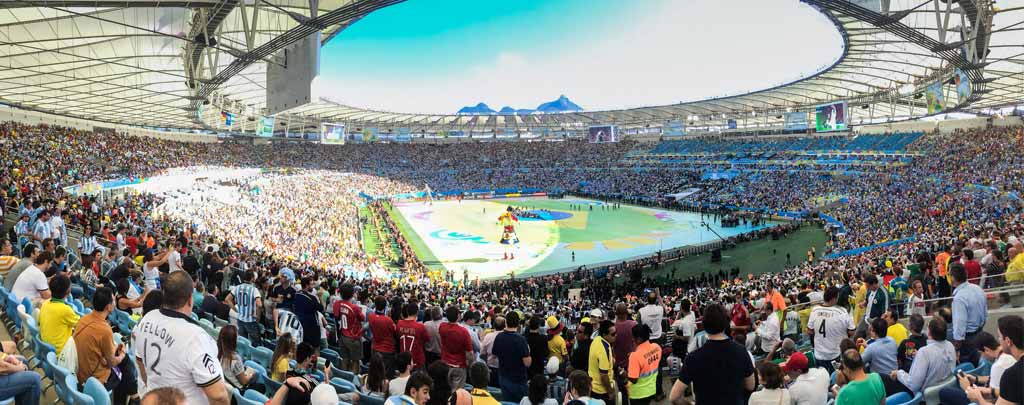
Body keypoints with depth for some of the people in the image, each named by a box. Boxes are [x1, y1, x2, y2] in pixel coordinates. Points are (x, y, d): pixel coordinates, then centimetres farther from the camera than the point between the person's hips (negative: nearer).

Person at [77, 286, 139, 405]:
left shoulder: (84, 318, -6)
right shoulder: (104, 330, -29)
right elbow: (112, 363, -15)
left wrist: (113, 349, 12)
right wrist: (121, 356, 5)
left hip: (79, 372, 7)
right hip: (95, 380, -7)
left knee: (125, 359, 21)